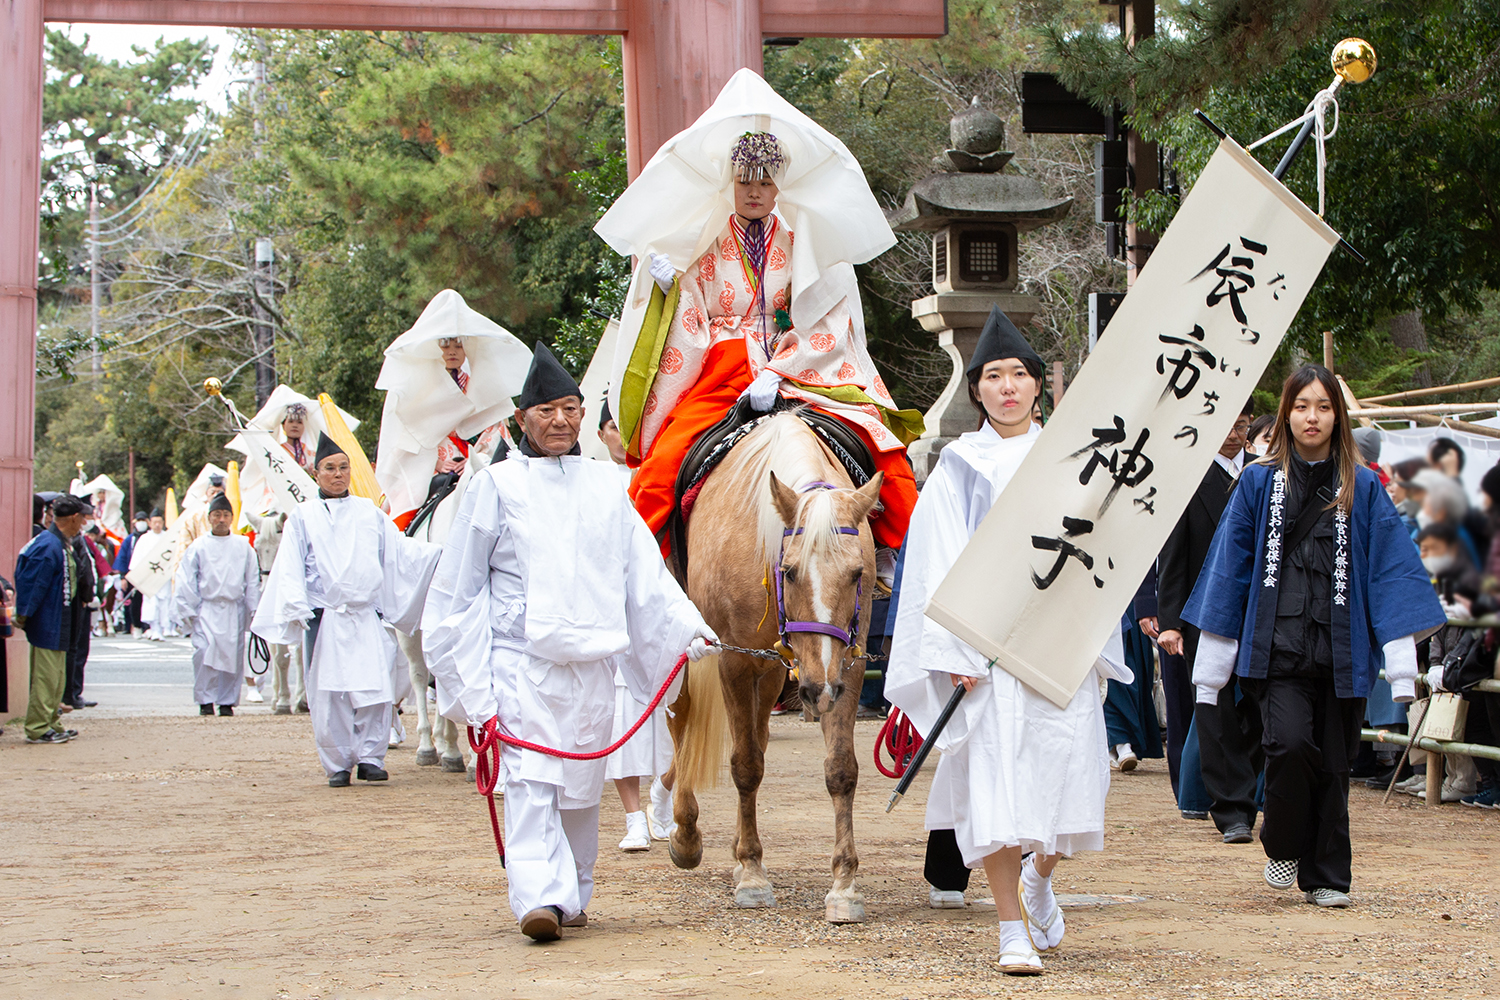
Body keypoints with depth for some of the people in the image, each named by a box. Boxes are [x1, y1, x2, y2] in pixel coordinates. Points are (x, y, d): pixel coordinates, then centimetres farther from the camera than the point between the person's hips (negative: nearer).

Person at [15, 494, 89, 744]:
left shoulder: (62, 544, 11)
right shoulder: (49, 547, -21)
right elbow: (32, 583, -21)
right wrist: (23, 616, -15)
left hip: (58, 626, 10)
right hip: (48, 625, -10)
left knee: (56, 678, 17)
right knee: (46, 677, -5)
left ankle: (50, 723, 25)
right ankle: (37, 729, 0)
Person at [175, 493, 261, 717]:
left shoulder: (243, 547, 8)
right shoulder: (198, 547, 4)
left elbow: (252, 581, 13)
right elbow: (186, 581, 5)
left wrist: (253, 611, 9)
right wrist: (187, 612, -1)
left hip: (234, 609, 2)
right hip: (206, 608, -2)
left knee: (232, 655, 1)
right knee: (204, 650, -16)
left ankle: (227, 701, 13)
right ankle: (205, 700, -6)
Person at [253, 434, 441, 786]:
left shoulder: (369, 513, 16)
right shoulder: (303, 517, 9)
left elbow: (400, 550, 15)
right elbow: (289, 569, 4)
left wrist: (441, 553, 1)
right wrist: (296, 608, -9)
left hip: (367, 618, 2)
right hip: (324, 620, -1)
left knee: (375, 690, -9)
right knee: (329, 695, -3)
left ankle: (370, 757, 1)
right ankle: (338, 764, 6)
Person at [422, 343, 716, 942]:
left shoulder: (605, 487, 10)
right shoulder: (498, 487, 0)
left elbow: (645, 573, 12)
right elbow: (458, 589, 3)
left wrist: (685, 629, 0)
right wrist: (470, 682, 0)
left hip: (593, 663, 4)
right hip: (521, 661, -4)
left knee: (581, 787, 10)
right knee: (529, 779, -15)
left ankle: (574, 895, 23)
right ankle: (538, 896, -21)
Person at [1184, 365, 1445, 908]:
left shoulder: (1363, 489, 7)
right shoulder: (1258, 482, 5)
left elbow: (1391, 571, 5)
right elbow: (1229, 568, 8)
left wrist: (1401, 665, -3)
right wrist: (1210, 668, 6)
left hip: (1340, 653, 1)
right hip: (1277, 646, -1)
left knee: (1332, 763, 4)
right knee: (1290, 742, -18)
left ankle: (1326, 877, 18)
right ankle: (1283, 849, 7)